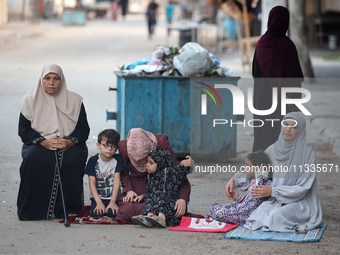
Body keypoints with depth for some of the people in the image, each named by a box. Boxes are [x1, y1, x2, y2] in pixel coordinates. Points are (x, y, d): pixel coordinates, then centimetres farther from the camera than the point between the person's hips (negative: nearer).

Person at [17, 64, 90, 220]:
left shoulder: (74, 100, 7)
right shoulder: (30, 101, 6)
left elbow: (84, 128, 4)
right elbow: (23, 130, 0)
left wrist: (70, 142, -17)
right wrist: (44, 142, -18)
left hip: (69, 146, 0)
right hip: (38, 145, 0)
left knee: (73, 161, -33)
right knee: (33, 160, -34)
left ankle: (69, 208, -21)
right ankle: (36, 209, -26)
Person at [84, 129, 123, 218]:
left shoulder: (117, 159, -2)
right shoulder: (93, 160, -4)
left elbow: (116, 181, -5)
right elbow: (92, 183, -6)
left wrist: (113, 202, -15)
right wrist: (99, 203, -17)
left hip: (113, 197, 0)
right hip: (98, 197, 0)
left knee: (113, 213, -27)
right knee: (95, 213, -26)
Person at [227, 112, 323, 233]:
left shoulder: (307, 153, -8)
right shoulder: (272, 150, 5)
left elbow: (302, 188, -12)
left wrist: (272, 191, -17)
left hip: (299, 202, -3)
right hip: (275, 201, 3)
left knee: (277, 215, -32)